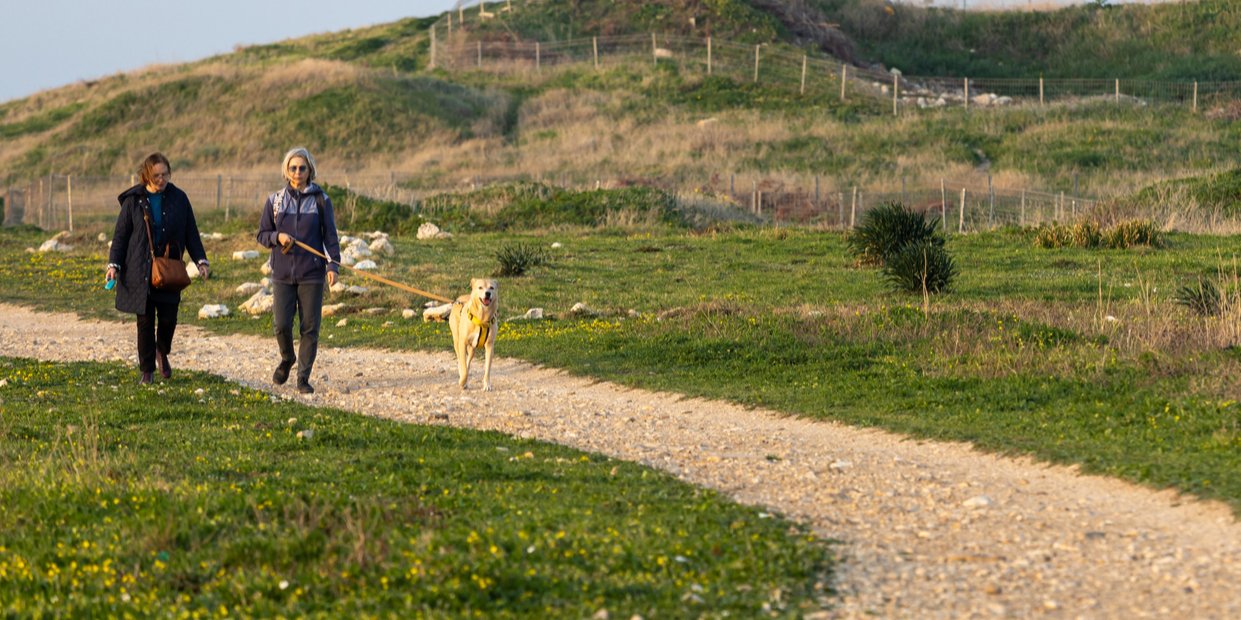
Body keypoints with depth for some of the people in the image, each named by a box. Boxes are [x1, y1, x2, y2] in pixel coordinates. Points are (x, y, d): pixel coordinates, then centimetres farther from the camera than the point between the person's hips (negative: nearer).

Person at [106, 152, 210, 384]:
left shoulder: (178, 199, 3)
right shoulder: (133, 200, -1)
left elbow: (191, 233, 8)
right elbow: (121, 234, 2)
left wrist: (201, 260, -1)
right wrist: (114, 264, -7)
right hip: (140, 271, -1)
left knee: (168, 318, -2)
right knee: (145, 321, 0)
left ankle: (162, 352, 30)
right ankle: (147, 371, 10)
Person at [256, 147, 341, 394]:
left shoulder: (321, 200, 2)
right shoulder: (275, 200, 6)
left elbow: (330, 235, 2)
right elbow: (262, 235, 10)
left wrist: (333, 264, -10)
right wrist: (278, 237, -12)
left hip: (311, 274, -1)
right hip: (282, 272, 1)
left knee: (310, 327, -1)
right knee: (281, 324, -5)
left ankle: (303, 377, 9)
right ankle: (287, 359, 26)